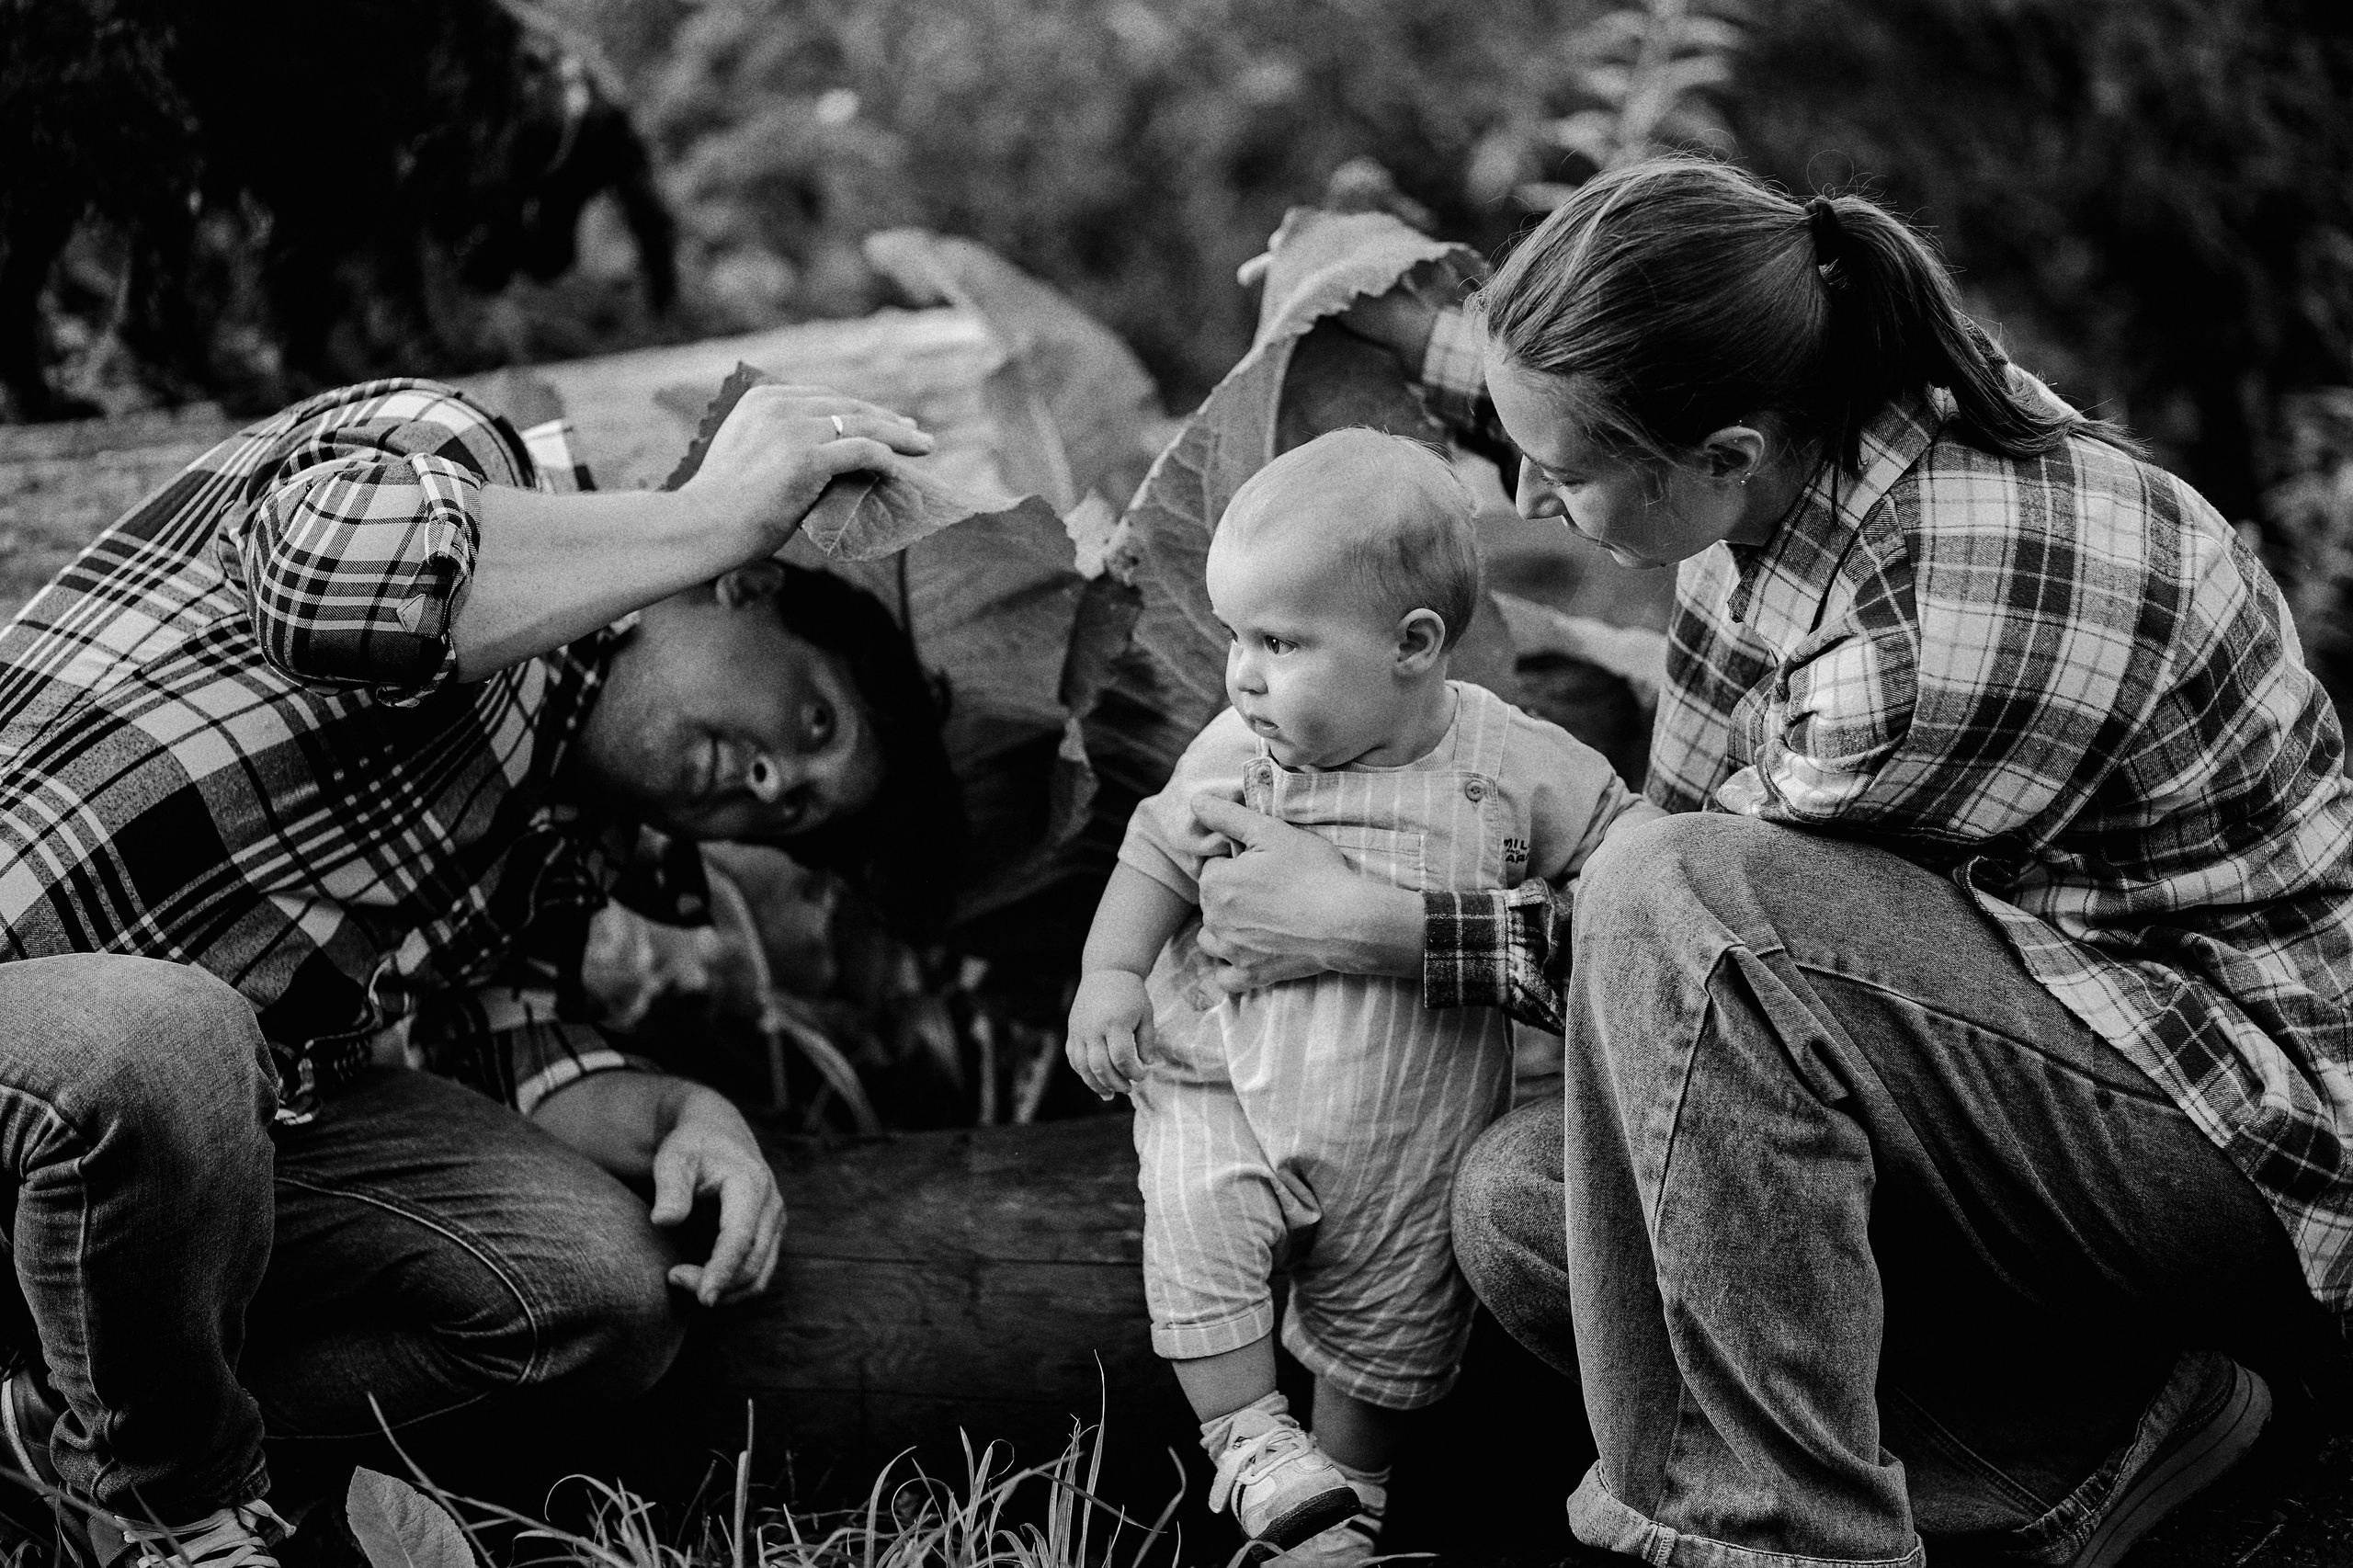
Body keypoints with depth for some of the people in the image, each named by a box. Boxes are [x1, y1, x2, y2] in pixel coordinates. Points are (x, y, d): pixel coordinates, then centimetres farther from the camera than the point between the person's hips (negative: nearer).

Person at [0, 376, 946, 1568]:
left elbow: (484, 1028, 13)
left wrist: (678, 1116, -8)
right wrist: (713, 516, -25)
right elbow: (343, 585, -36)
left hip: (245, 1107, 8)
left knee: (606, 1292, -10)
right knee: (159, 1047, -41)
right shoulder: (435, 448, -14)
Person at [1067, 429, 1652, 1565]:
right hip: (1223, 1086, 0)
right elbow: (1160, 856, 2)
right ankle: (1251, 1442, -9)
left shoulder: (1512, 768, -12)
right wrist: (1111, 970, -11)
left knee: (1385, 1329, 11)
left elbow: (1629, 851, -1)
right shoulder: (1237, 756, -8)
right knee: (1194, 1235, -25)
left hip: (1404, 1135, 0)